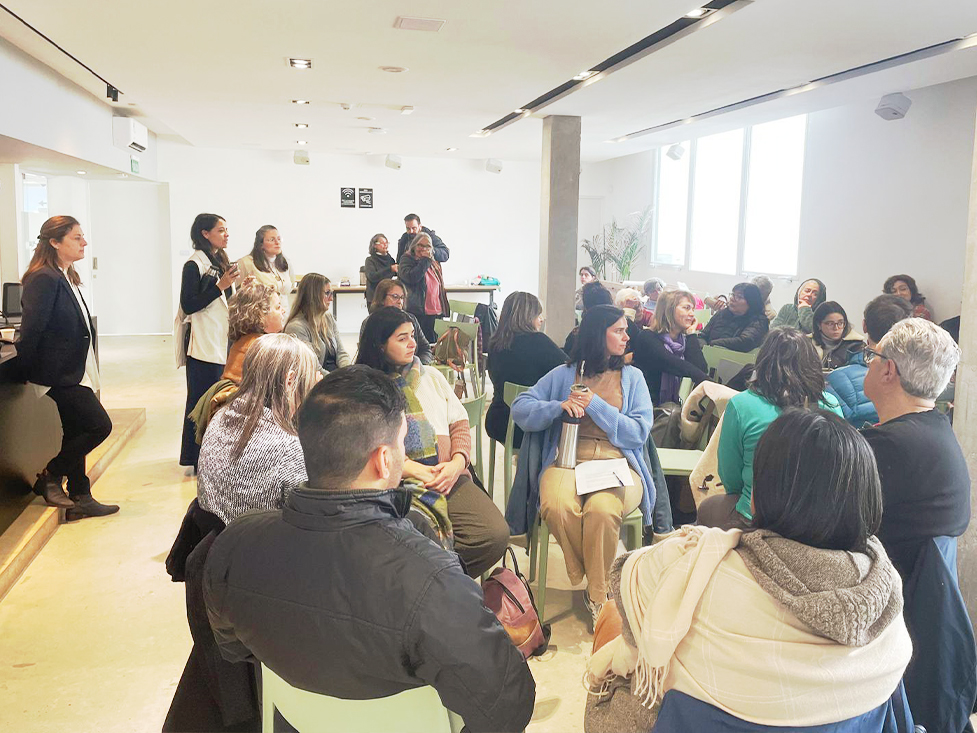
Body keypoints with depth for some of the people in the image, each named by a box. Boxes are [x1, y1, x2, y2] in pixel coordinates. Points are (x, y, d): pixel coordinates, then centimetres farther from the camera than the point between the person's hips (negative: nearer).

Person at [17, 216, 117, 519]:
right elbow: (31, 329, -19)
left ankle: (80, 498, 21)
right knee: (100, 425, -9)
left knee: (77, 433, 12)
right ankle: (49, 478, 7)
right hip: (60, 374, -10)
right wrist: (27, 372, -14)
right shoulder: (44, 279, -17)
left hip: (75, 372, 10)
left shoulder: (66, 278, 14)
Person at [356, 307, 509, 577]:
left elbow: (460, 424, 18)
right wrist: (416, 471, -15)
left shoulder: (431, 376, 24)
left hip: (448, 477, 5)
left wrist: (457, 463, -3)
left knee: (495, 534, -21)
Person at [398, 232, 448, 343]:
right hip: (417, 312, -6)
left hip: (436, 313, 6)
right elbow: (411, 277, -20)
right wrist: (425, 260, -13)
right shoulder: (407, 259, 1)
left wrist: (444, 310, 20)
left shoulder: (435, 263, 19)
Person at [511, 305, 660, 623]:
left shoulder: (632, 377, 17)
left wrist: (596, 405, -6)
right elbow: (520, 408, 10)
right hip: (568, 460, 1)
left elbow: (639, 432, 4)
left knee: (601, 509, -35)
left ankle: (598, 594, -11)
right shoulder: (564, 374, 17)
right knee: (558, 507, -34)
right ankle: (603, 578, -8)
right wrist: (559, 407, -7)